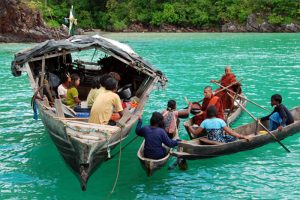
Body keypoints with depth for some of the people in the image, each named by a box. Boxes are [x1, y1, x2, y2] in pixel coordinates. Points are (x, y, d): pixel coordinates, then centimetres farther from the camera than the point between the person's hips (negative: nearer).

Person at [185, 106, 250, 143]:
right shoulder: (220, 121, -15)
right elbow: (230, 132, -17)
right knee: (234, 137, 11)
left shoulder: (205, 122, -6)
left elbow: (195, 132, -3)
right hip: (221, 142, -5)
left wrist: (188, 126, 13)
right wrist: (243, 136, -14)